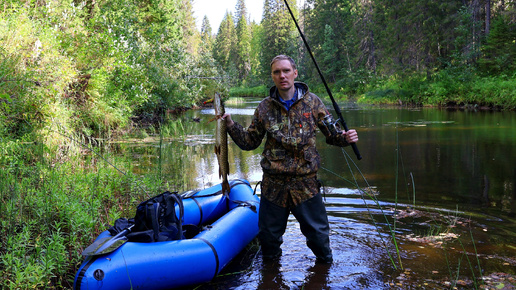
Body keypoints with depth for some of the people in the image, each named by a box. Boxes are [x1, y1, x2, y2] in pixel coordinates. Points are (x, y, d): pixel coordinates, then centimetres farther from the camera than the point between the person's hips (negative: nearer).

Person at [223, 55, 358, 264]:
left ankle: (325, 266, 37)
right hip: (273, 186, 2)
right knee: (268, 236, 14)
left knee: (318, 235, 8)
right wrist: (231, 125, -7)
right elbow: (249, 142, 8)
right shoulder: (264, 108, 3)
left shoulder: (312, 102, 0)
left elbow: (331, 134, 5)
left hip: (306, 185, -1)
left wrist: (345, 138, -17)